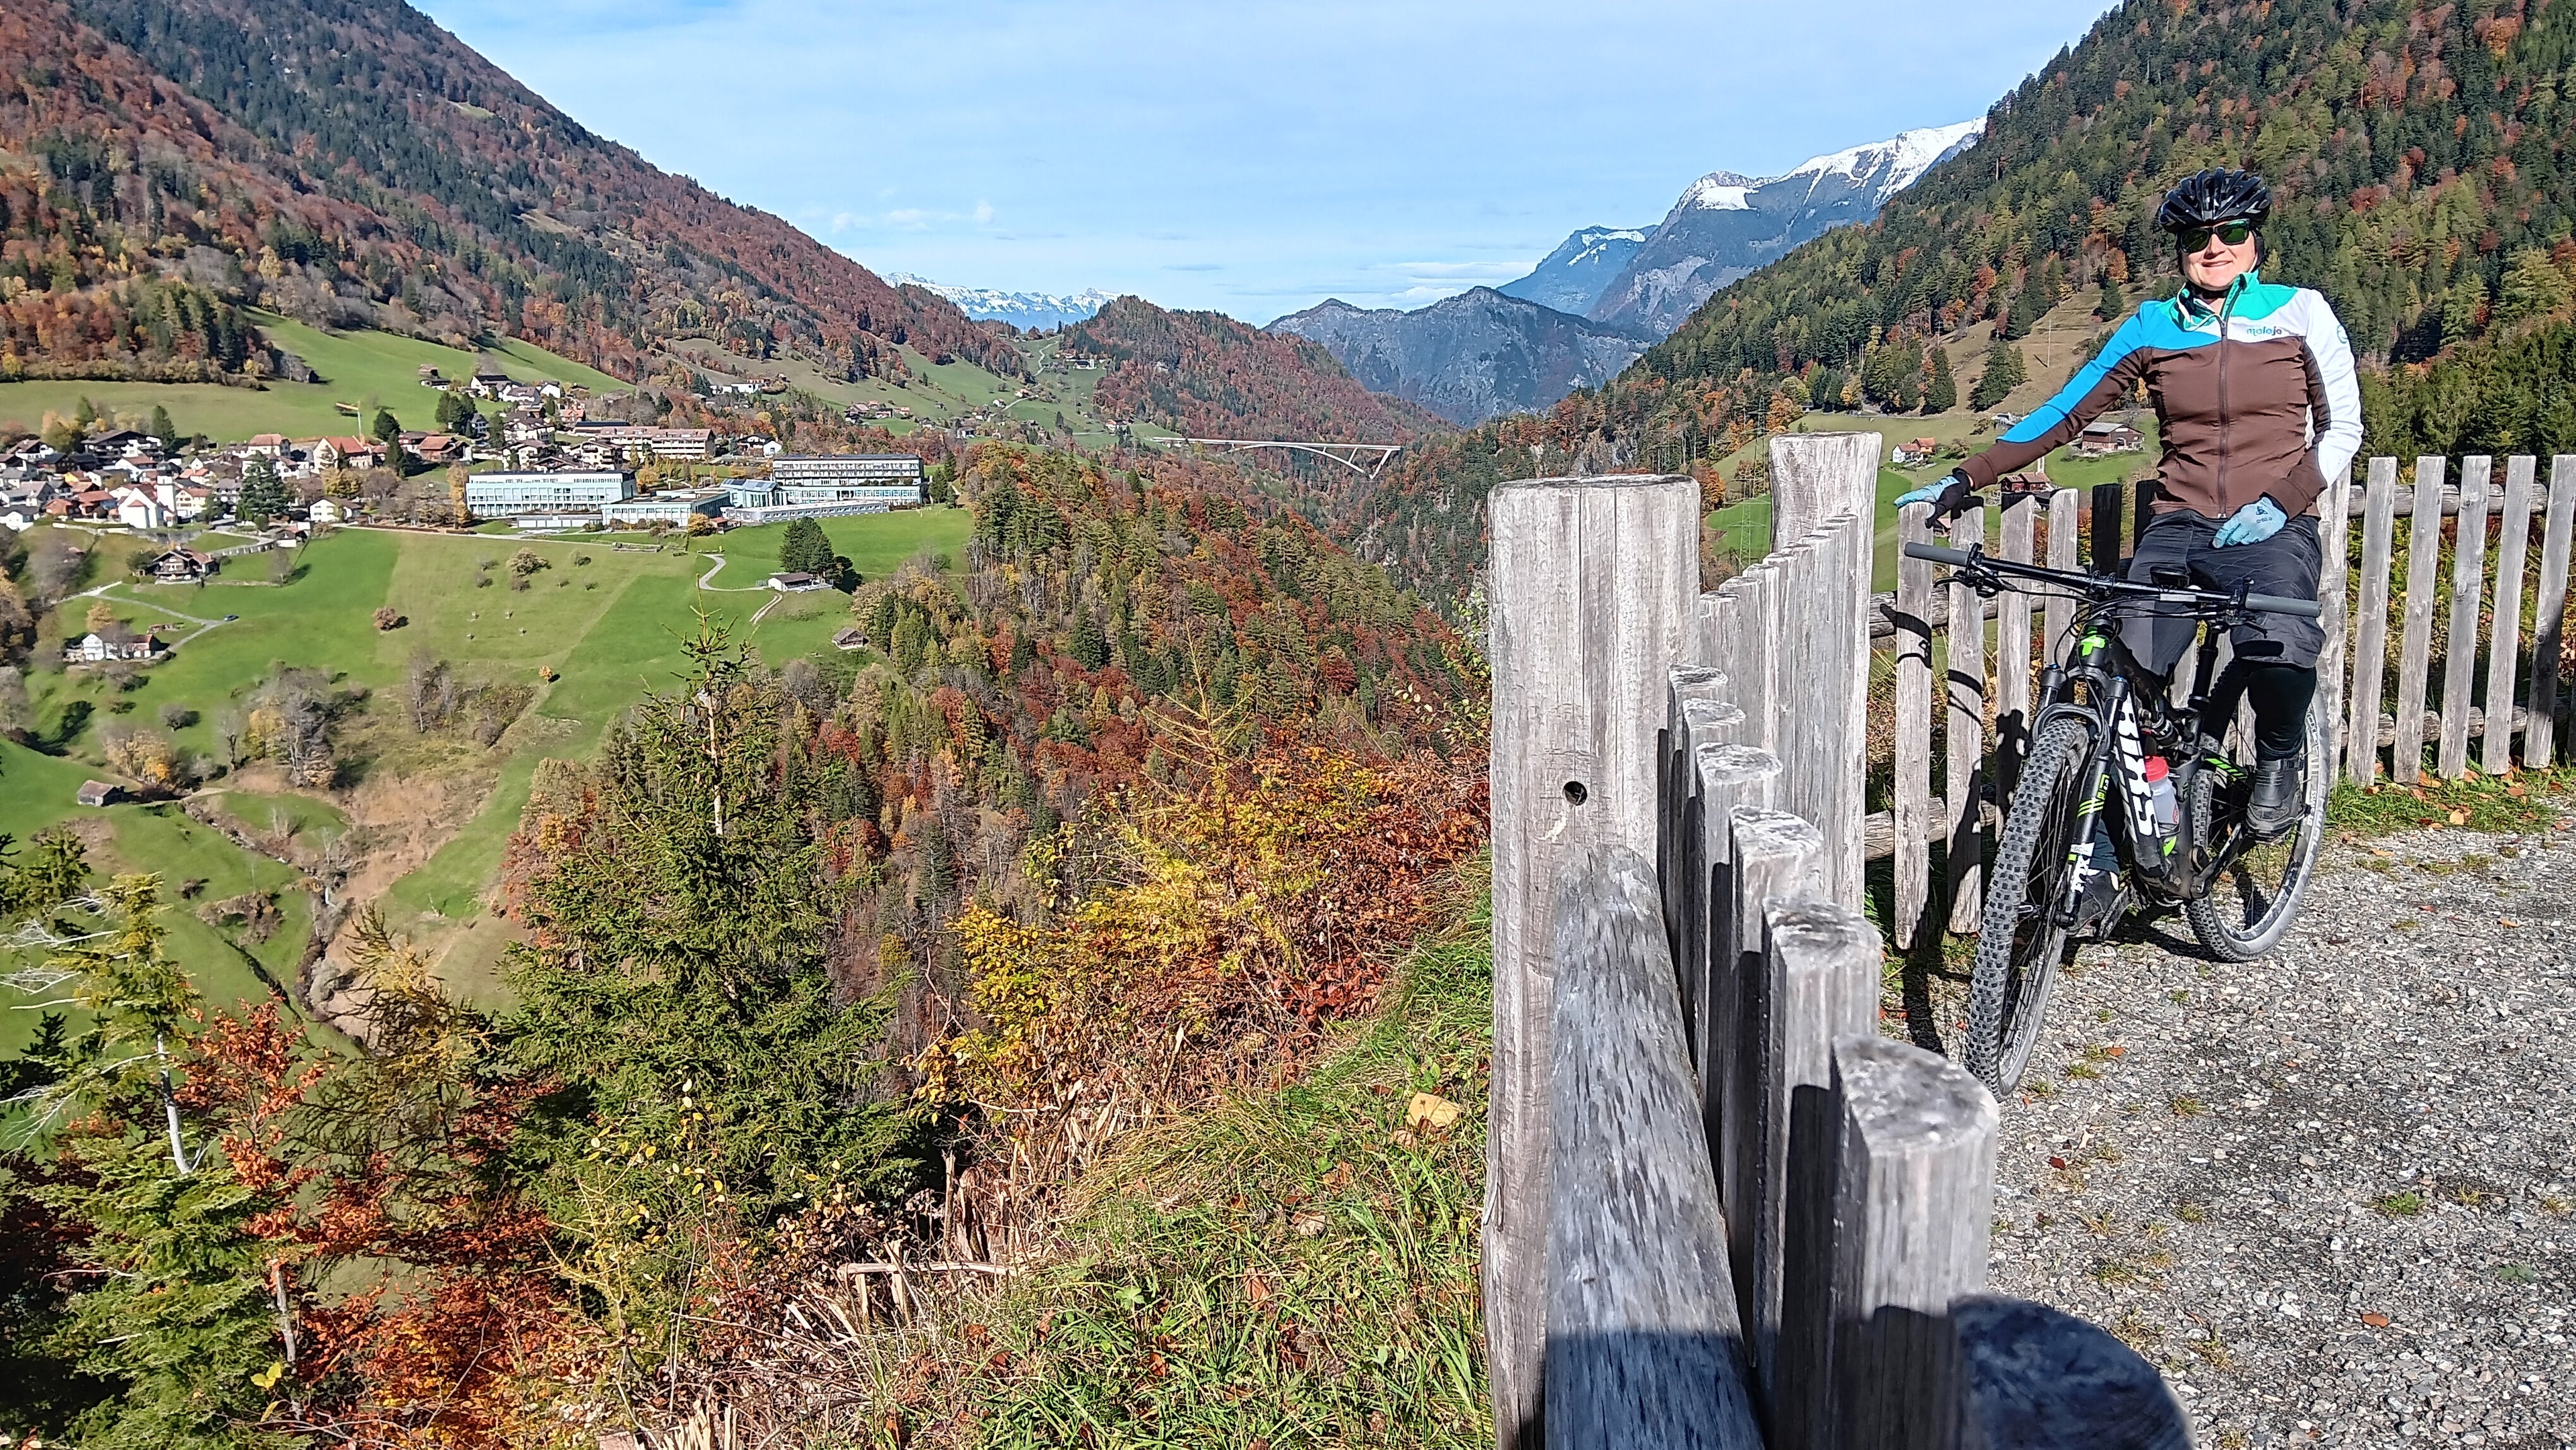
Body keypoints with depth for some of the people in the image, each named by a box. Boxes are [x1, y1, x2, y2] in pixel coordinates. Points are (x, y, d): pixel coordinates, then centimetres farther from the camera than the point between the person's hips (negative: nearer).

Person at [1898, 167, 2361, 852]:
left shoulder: (2300, 312, 5)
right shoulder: (2152, 327, 9)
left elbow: (2342, 427, 8)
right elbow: (2066, 412, 9)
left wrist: (2279, 502, -9)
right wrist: (1964, 481, 2)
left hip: (2273, 530, -2)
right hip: (2179, 527, 2)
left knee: (2279, 652, -33)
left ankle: (2281, 758, 2)